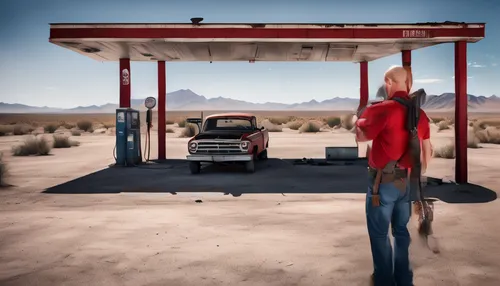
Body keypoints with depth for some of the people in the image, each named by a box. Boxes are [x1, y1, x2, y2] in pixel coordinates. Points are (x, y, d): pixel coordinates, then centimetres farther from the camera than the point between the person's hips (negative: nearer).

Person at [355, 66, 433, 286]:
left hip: (384, 181, -6)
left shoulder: (383, 109, -16)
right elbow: (427, 152, 11)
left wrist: (358, 120, 13)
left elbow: (361, 137, -7)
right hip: (406, 181, 6)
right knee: (401, 231, 19)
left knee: (379, 233, 8)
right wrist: (419, 174, 24)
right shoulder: (420, 114, 5)